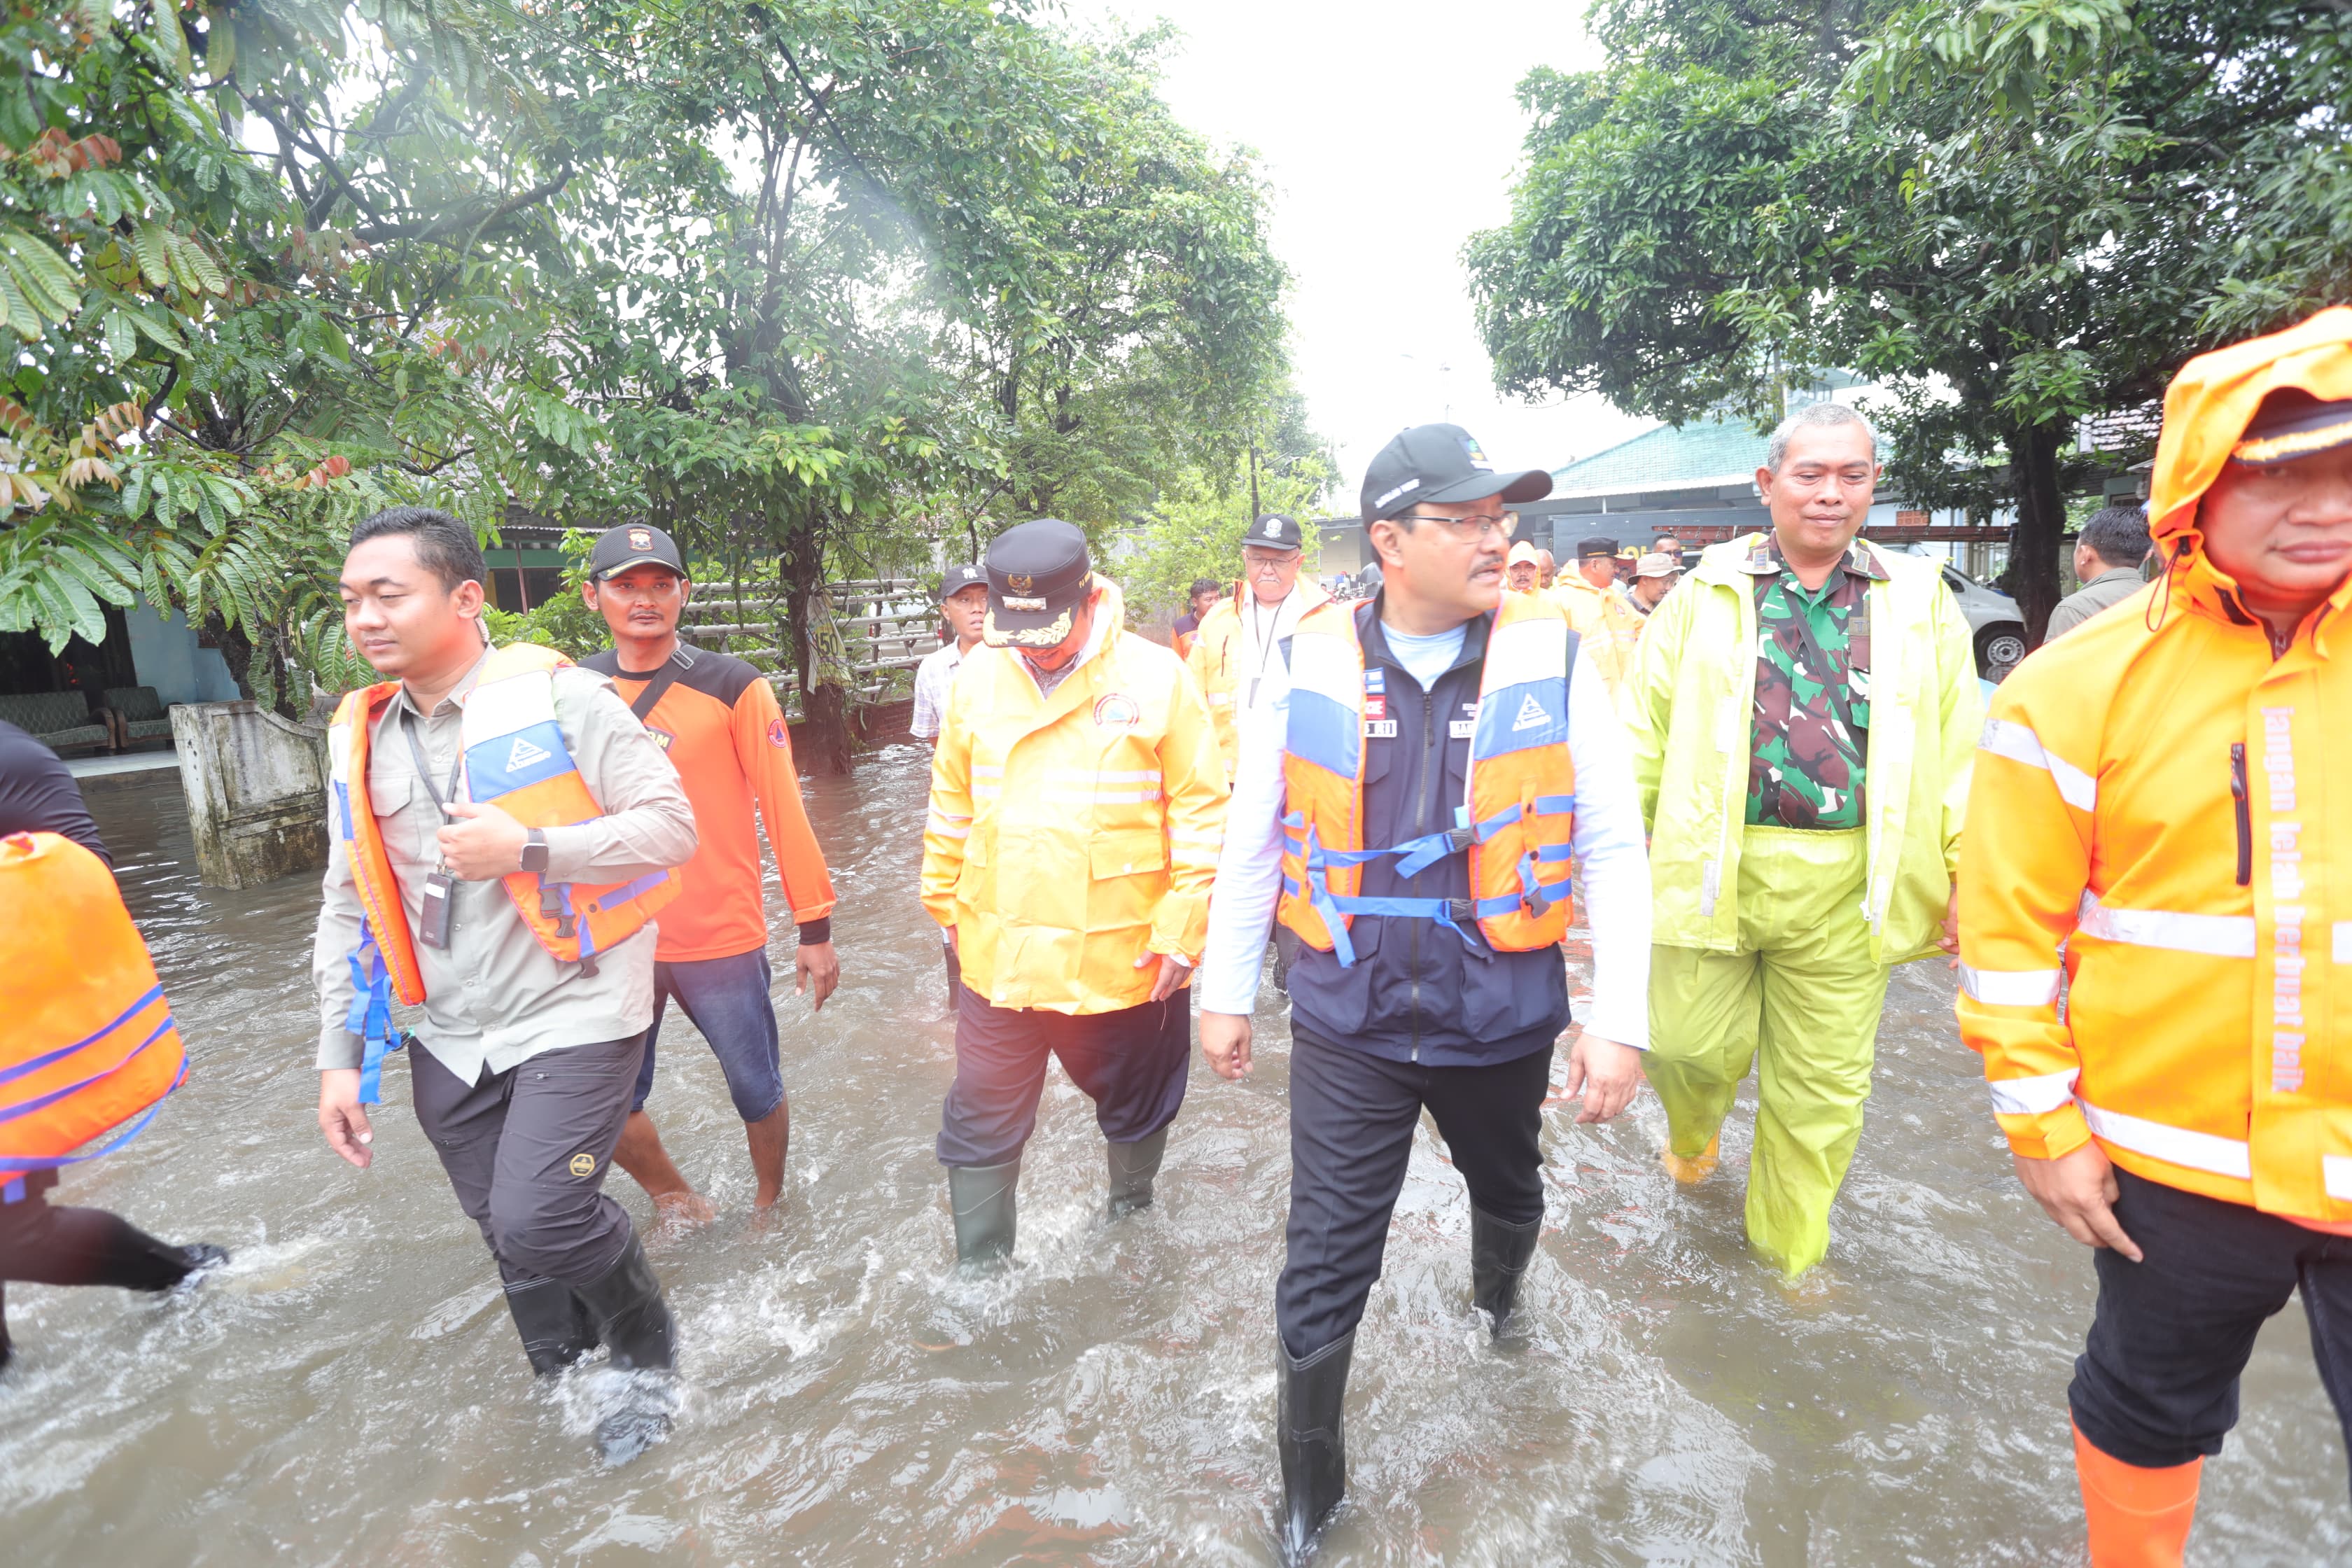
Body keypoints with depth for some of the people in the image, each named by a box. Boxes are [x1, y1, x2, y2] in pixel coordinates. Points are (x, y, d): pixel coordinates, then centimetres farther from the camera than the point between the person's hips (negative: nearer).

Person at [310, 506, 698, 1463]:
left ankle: (646, 1356, 17)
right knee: (512, 1242, 13)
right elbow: (347, 909, 13)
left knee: (536, 1219, -13)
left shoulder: (560, 698, -10)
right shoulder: (361, 736, 8)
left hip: (573, 1013, -6)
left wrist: (530, 850, -24)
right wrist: (341, 1054, 10)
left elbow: (672, 827, -13)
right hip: (450, 1041, 6)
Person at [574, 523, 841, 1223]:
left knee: (757, 1093, 11)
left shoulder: (731, 686, -7)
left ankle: (768, 1205, 38)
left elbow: (783, 810, -7)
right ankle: (679, 1203, 38)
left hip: (722, 936, -3)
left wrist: (815, 926, -8)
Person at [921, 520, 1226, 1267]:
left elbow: (1203, 811, -8)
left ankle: (1132, 1213, 50)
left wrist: (1182, 928, -11)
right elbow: (952, 803, 11)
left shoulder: (1156, 676, -11)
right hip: (997, 955, 2)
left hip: (1125, 959, -2)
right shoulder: (979, 674, -1)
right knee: (980, 1130, 12)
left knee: (1135, 1110, 21)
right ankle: (978, 1269, 35)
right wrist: (945, 901, 15)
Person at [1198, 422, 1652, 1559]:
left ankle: (1498, 1292, 64)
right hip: (1347, 1025, -1)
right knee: (1325, 1261, 7)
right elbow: (1252, 839, 1)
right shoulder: (1309, 662, -8)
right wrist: (1225, 992, 5)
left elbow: (1613, 847, -5)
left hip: (1503, 1019, 2)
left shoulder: (1553, 660, -8)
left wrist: (1619, 1020, -8)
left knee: (1508, 1190, 28)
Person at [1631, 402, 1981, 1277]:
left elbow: (1959, 746, 7)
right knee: (1691, 1043, 4)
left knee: (1824, 1086, 11)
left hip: (1846, 886, 2)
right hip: (1714, 865, -1)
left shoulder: (1919, 601, 8)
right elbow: (1646, 726, 3)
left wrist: (1968, 872, 1)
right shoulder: (1707, 593, 4)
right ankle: (1692, 1135, 42)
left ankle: (1788, 1263, 32)